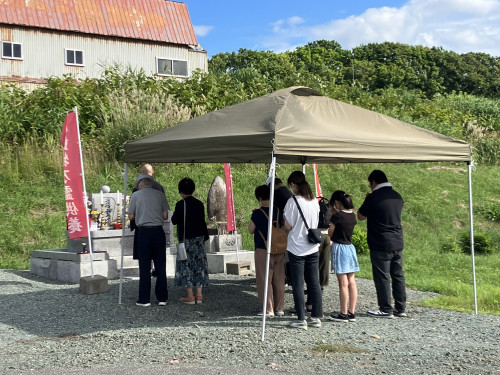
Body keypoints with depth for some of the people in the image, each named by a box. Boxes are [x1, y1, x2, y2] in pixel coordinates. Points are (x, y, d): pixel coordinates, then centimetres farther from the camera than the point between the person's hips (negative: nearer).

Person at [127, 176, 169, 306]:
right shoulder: (160, 194, 5)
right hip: (158, 231, 1)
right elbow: (165, 216, 5)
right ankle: (162, 298, 11)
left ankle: (144, 299, 6)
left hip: (143, 232, -1)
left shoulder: (135, 195, 2)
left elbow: (131, 216, 3)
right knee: (161, 266, 8)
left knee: (144, 267, 4)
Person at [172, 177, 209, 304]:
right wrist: (204, 237, 17)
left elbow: (174, 221, -9)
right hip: (199, 237, 5)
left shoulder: (180, 204, -11)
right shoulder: (199, 204, 5)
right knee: (198, 264, 9)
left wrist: (174, 215, 13)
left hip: (186, 239, -5)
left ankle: (190, 296, -2)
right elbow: (203, 222, 9)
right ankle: (199, 295, 10)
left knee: (186, 265, 0)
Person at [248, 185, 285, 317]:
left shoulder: (258, 213, -13)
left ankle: (268, 309, 1)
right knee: (279, 279, 11)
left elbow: (251, 230, -4)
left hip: (263, 250, -5)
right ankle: (279, 308, 15)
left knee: (265, 280, 1)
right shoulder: (279, 211, 1)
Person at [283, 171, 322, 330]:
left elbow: (288, 226, -12)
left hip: (297, 248, -5)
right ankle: (316, 317, 15)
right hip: (313, 247, 6)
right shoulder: (315, 201, 5)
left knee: (298, 284, 1)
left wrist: (285, 219, 6)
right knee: (314, 282, 10)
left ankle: (301, 319, 3)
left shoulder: (293, 201, -14)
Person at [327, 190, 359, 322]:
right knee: (351, 282, 8)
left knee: (343, 283, -4)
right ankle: (351, 313, 12)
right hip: (350, 247, 7)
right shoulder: (352, 215, 5)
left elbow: (330, 233, -6)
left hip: (339, 247, -7)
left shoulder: (337, 216, -14)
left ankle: (343, 314, 2)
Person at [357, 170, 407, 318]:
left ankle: (386, 310, 5)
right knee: (398, 275, 12)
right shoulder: (397, 196, 8)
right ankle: (400, 308, 17)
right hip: (398, 243, 7)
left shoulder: (373, 198, -13)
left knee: (382, 277, 1)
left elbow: (361, 216, -1)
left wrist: (366, 200, 12)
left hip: (380, 245, -7)